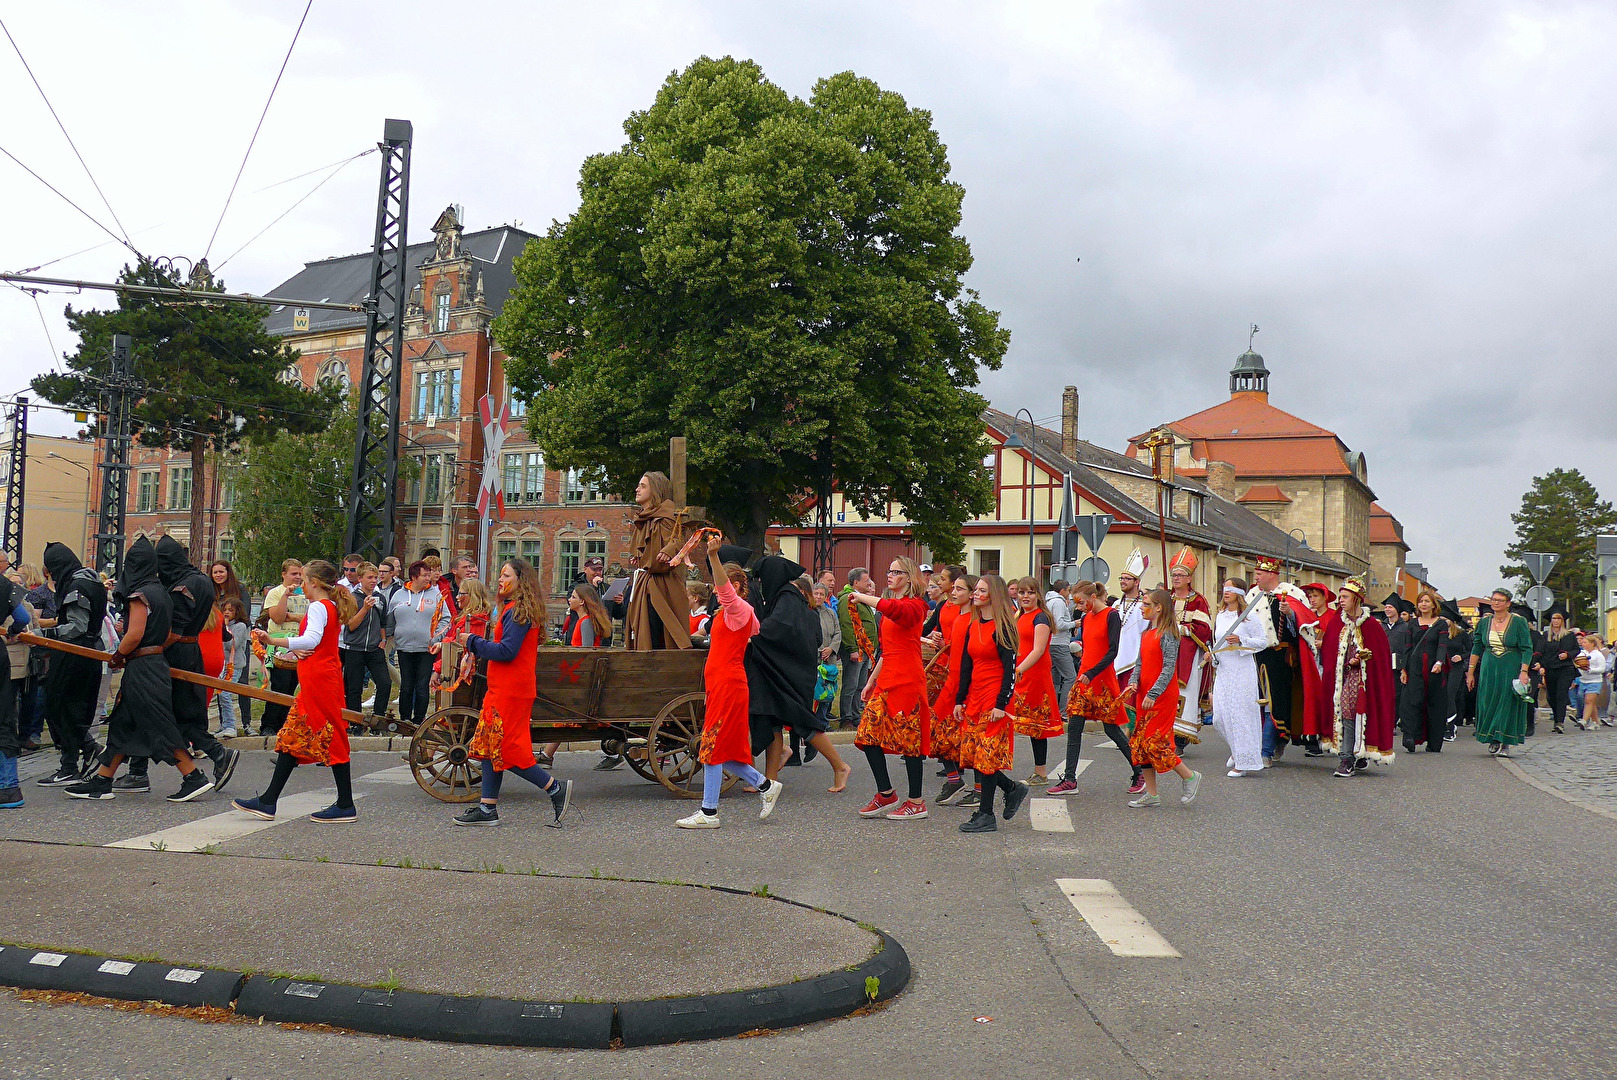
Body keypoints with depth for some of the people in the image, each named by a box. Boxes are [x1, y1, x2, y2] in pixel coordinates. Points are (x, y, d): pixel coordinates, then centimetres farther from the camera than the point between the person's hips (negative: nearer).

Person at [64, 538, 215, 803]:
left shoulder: (139, 594, -14)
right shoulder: (159, 590, 13)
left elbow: (135, 635, -20)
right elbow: (168, 635, 15)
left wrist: (117, 656, -5)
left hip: (141, 667, -9)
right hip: (156, 660, 9)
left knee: (158, 726, -6)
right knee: (122, 723, 13)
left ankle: (195, 778, -5)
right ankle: (101, 782, 18)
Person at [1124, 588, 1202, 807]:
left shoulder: (1167, 634, -12)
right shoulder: (1146, 634, 14)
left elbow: (1169, 668, -17)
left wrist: (1153, 694, -21)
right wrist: (1133, 682, -3)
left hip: (1163, 697, -9)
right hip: (1144, 695, 9)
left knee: (1154, 742, -10)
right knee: (1139, 743, 7)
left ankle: (1190, 777, 9)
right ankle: (1151, 794, 13)